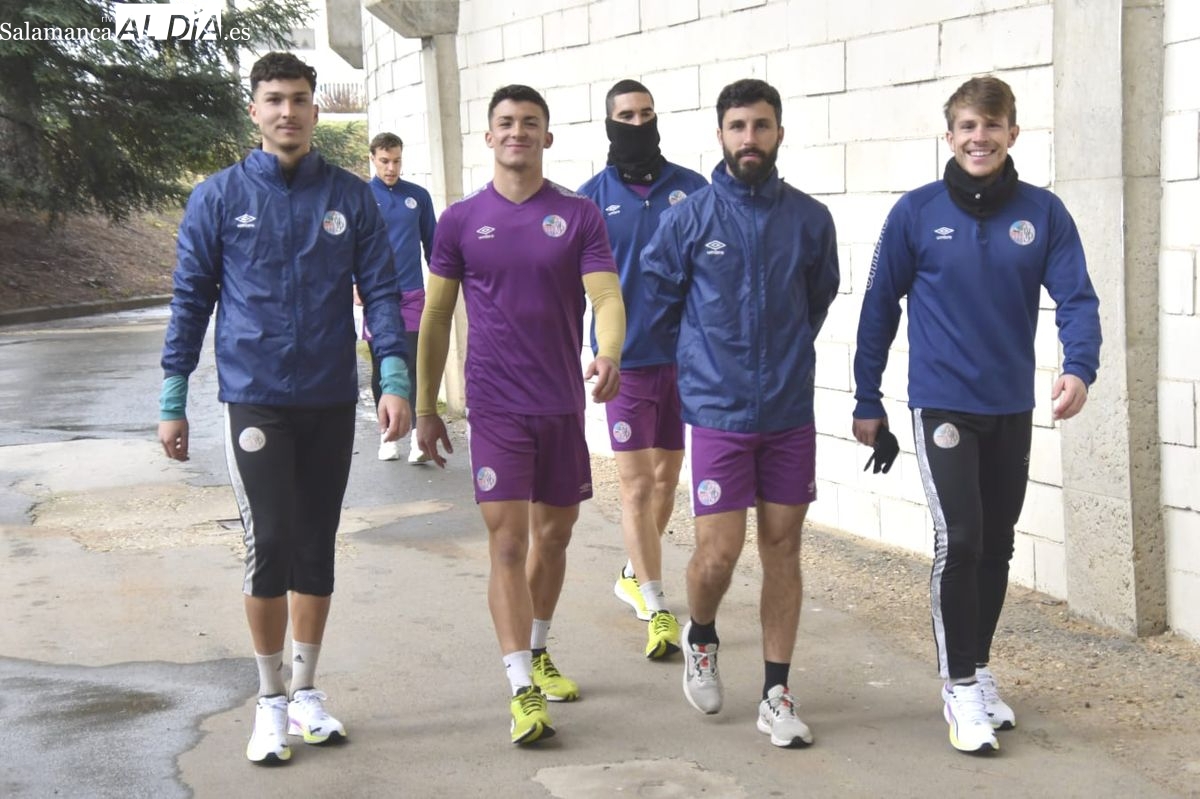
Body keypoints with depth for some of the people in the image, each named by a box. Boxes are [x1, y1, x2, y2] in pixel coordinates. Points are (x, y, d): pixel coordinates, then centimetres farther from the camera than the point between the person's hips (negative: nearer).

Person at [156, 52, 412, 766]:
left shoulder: (351, 197, 3)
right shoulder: (219, 197, 0)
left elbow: (381, 292, 2)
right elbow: (191, 300, 3)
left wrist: (395, 382, -11)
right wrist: (173, 403, 1)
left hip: (332, 400, 2)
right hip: (256, 398, -2)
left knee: (317, 547, 10)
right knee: (271, 543, -8)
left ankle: (308, 690, 26)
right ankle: (272, 700, 10)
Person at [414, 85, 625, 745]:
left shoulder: (578, 215, 1)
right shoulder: (461, 220, 1)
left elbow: (607, 296, -10)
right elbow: (436, 317, 7)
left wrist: (609, 355, -31)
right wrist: (425, 408, 6)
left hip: (563, 401, 2)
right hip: (496, 407, -2)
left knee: (553, 535, 15)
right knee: (507, 542, -9)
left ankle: (537, 653, 36)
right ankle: (521, 690, -7)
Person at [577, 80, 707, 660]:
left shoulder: (692, 189, 3)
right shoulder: (592, 197, 1)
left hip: (684, 354, 2)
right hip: (626, 360, -2)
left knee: (666, 478, 14)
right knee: (637, 485, -3)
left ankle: (635, 575, 36)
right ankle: (656, 610, 0)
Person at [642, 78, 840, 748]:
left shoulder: (810, 218, 1)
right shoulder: (691, 217, -4)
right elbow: (656, 294, 9)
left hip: (791, 411, 2)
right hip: (719, 411, -2)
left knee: (783, 547, 6)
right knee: (719, 550, -5)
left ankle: (777, 694, 15)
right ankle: (701, 637, 28)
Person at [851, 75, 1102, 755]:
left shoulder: (1043, 213, -2)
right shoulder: (918, 212, -5)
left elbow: (1077, 297, -6)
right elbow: (880, 307, 1)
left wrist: (1080, 367, -26)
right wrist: (867, 400, 2)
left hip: (1012, 409, 3)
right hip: (942, 405, -3)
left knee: (997, 546, 13)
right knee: (959, 540, -12)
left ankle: (979, 669, 30)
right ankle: (960, 686, 2)